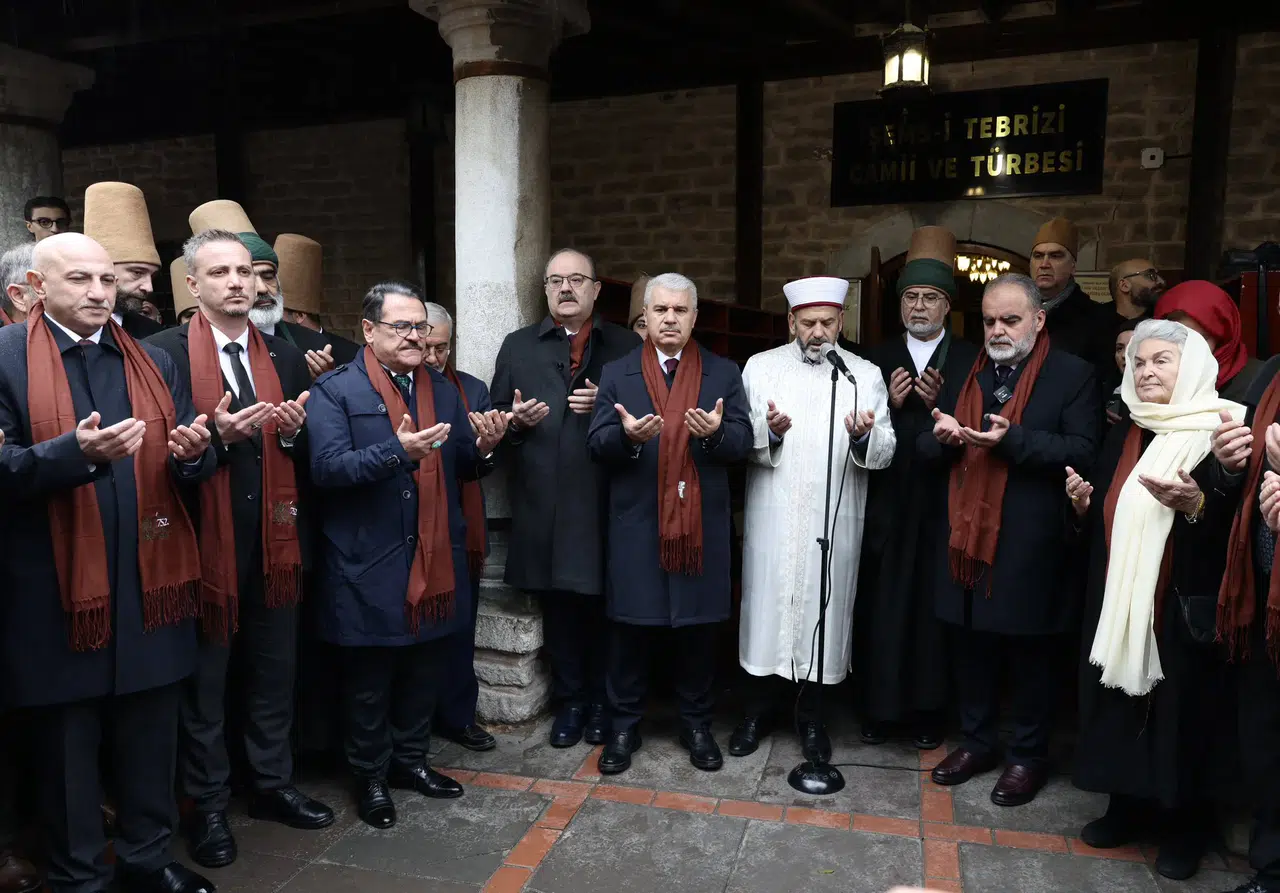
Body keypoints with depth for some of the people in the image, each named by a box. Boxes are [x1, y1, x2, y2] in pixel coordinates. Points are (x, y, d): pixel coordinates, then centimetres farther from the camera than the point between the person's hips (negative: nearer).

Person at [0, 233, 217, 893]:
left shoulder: (154, 362, 12)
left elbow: (191, 465, 10)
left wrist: (194, 452, -13)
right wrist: (75, 452, -26)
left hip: (149, 582, 4)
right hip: (56, 589, -3)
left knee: (151, 736, 15)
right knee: (67, 745, 11)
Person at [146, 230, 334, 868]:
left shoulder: (285, 356, 9)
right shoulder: (164, 353, -5)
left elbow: (310, 453, 10)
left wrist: (294, 431, -11)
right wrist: (216, 434, -26)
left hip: (275, 541, 4)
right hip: (204, 540, -4)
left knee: (274, 673, 16)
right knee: (203, 679, 10)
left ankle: (273, 785, 34)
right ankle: (207, 805, 27)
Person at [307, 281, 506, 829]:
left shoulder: (443, 389, 11)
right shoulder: (335, 390, -7)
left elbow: (463, 467, 11)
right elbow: (327, 468, -18)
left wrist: (484, 447, -12)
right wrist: (397, 451, -30)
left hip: (436, 558, 5)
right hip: (369, 567, -5)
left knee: (424, 671, 17)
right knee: (369, 679, 11)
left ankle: (410, 759, 38)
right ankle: (370, 775, 30)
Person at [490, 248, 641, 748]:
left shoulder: (627, 346, 8)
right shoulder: (518, 346, 12)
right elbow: (496, 414, 10)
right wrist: (515, 419, -11)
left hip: (604, 501, -1)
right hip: (543, 502, 2)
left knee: (601, 606, 7)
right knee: (557, 606, 10)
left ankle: (601, 702, 26)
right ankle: (570, 701, 26)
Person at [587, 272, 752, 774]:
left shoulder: (724, 374, 6)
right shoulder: (616, 374, 5)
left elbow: (743, 443, -2)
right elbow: (596, 446, -2)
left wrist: (716, 433, -24)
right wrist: (626, 435, -23)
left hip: (702, 524, 1)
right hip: (635, 525, 0)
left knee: (698, 628, 10)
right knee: (630, 628, 7)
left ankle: (696, 724, 28)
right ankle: (624, 725, 24)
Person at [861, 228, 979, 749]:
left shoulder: (970, 361, 4)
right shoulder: (879, 359, 9)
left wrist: (939, 404, -15)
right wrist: (891, 404, -12)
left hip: (943, 505, -1)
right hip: (888, 504, 1)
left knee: (934, 606, 5)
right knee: (884, 607, 5)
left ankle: (928, 711, 20)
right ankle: (881, 709, 18)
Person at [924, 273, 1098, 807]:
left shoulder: (1072, 375, -1)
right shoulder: (964, 375, 14)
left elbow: (1082, 451, -12)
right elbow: (927, 449, 12)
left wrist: (1013, 439, -23)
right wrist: (942, 438, -10)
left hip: (1030, 547, -4)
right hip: (965, 536, 5)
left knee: (1031, 655, 8)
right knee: (969, 648, 13)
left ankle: (1029, 755, 25)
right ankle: (977, 741, 30)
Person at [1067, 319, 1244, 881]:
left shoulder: (1220, 431, -7)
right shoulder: (1124, 434, 11)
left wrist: (1195, 504, -29)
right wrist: (1083, 504, -2)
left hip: (1183, 610, -5)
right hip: (1118, 602, 5)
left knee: (1179, 712, 4)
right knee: (1120, 708, 10)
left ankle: (1185, 826, 24)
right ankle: (1128, 808, 28)